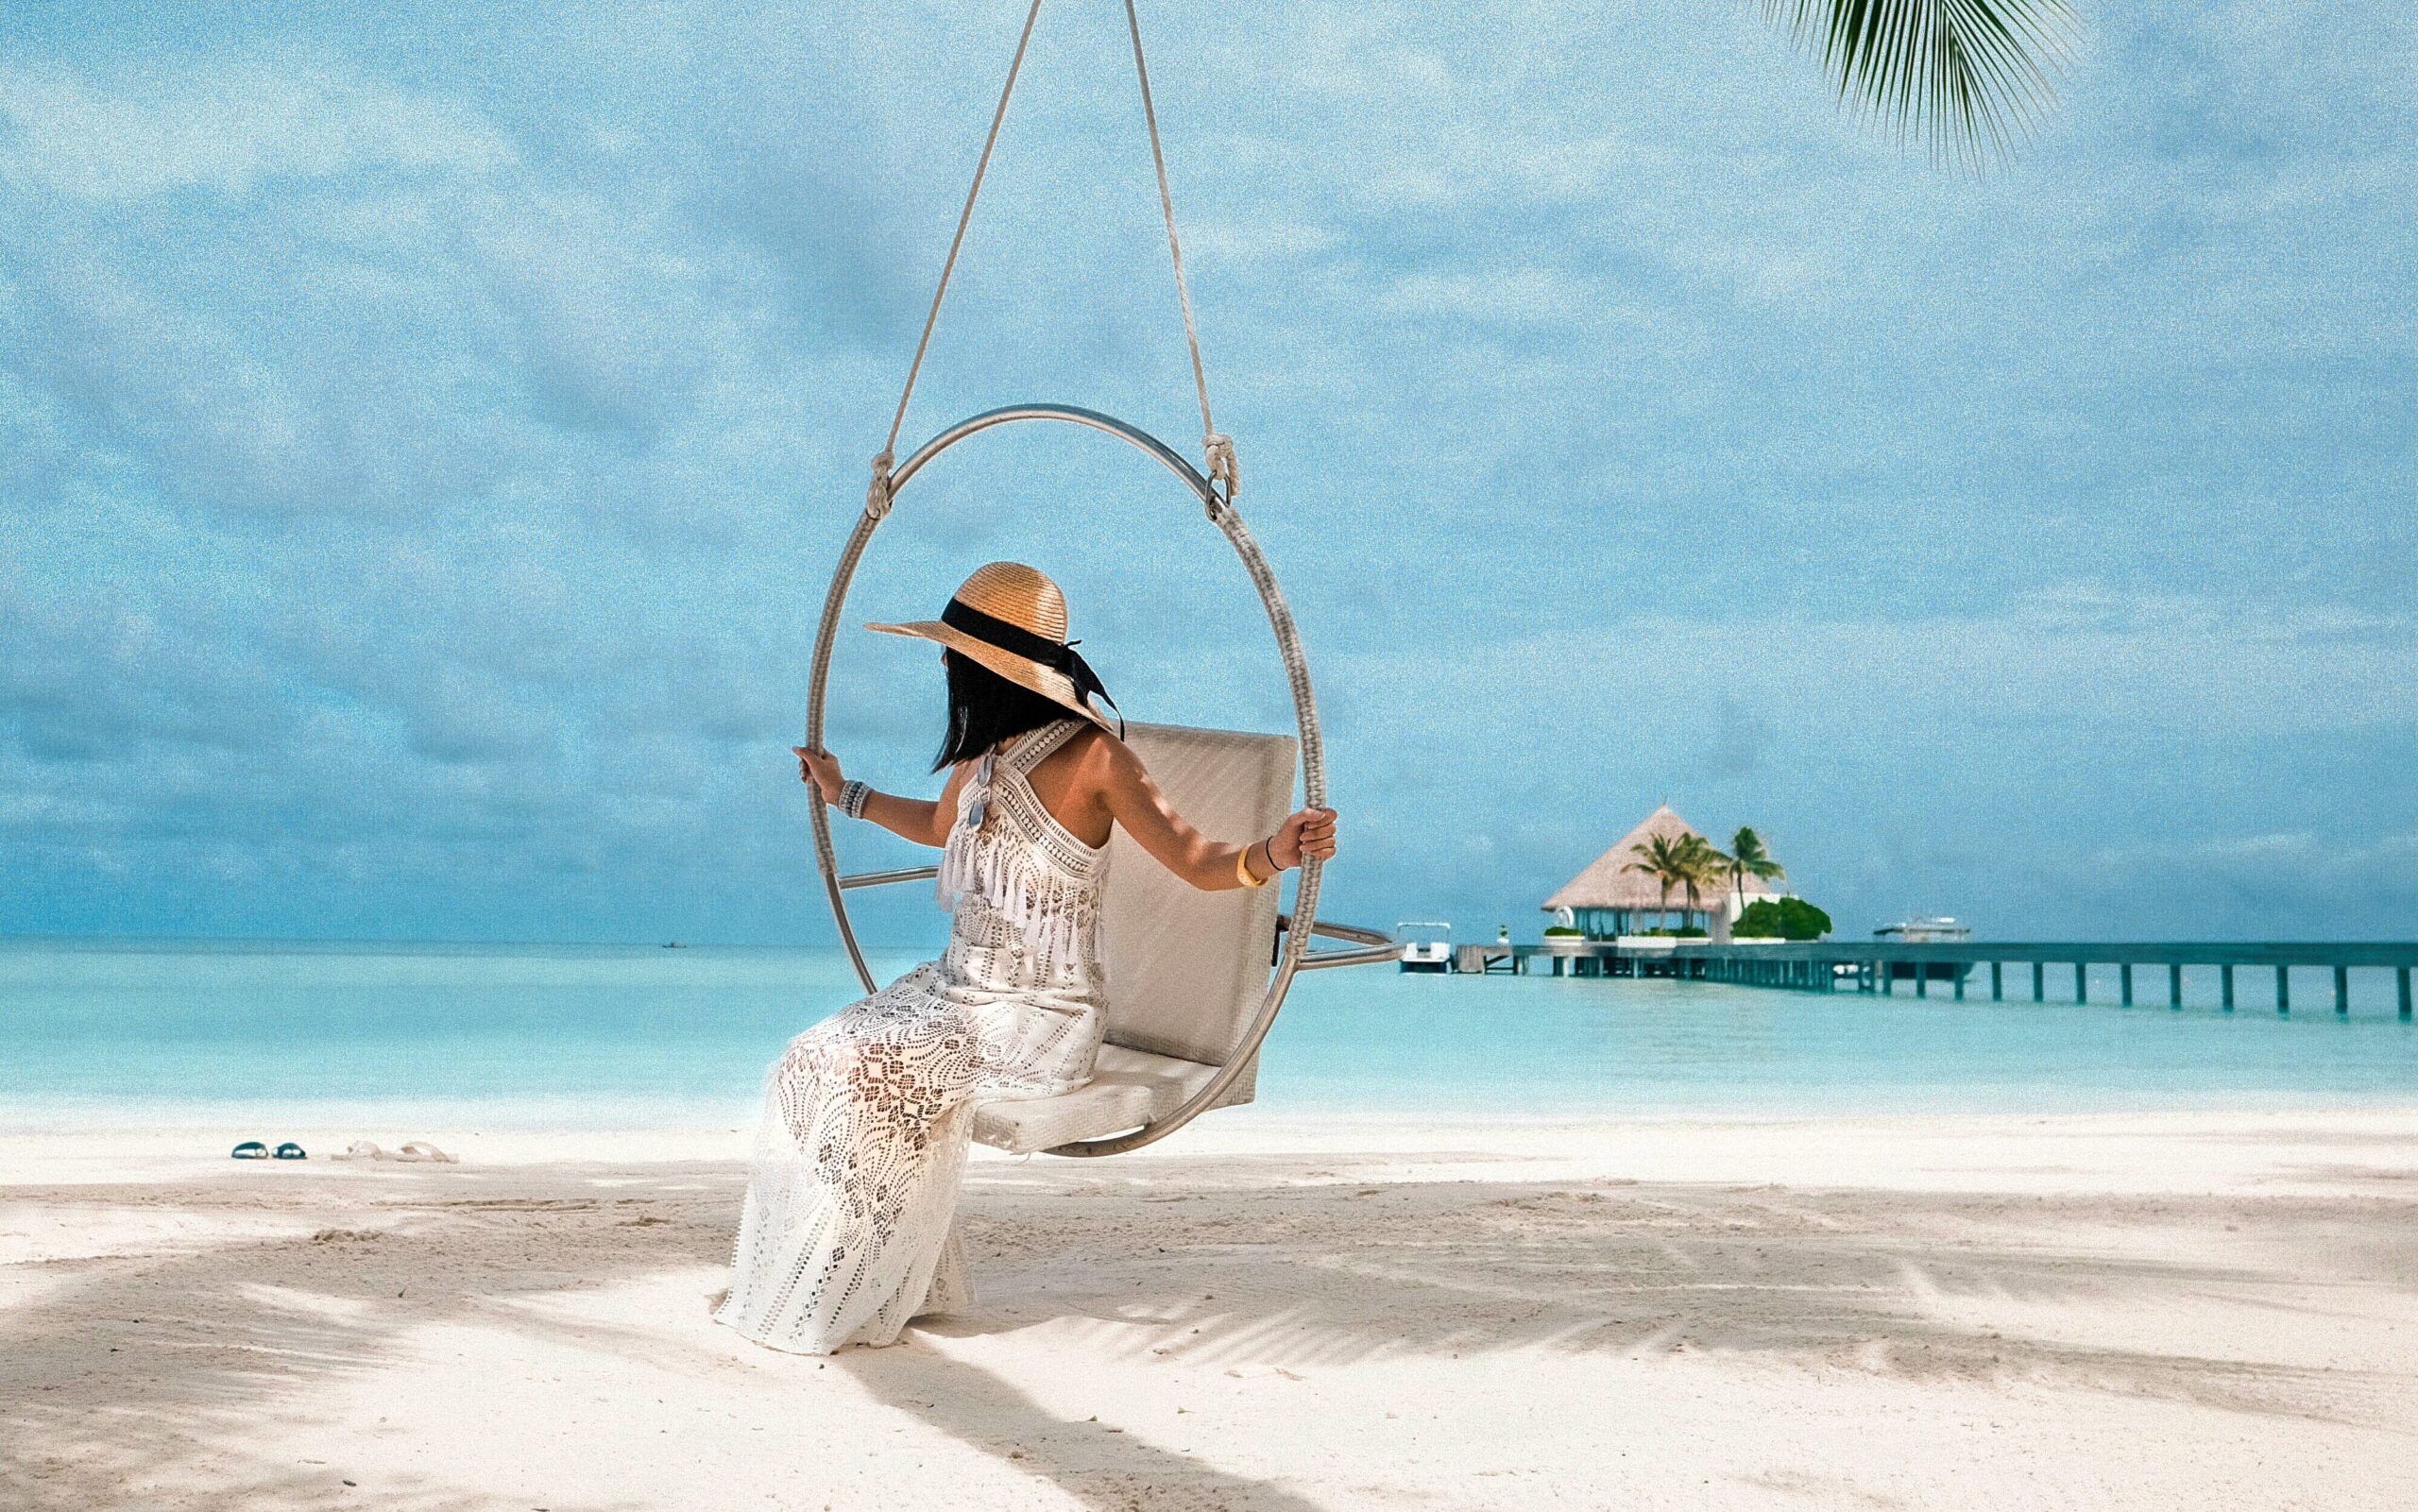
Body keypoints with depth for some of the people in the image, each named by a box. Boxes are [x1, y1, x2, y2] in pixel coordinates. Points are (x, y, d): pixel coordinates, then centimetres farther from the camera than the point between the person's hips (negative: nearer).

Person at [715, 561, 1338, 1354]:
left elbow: (1198, 861, -16)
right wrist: (845, 794, 36)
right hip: (960, 988, 8)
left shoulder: (1091, 754, -16)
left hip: (1041, 1015, -7)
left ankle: (860, 1295, -2)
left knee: (868, 1072, -21)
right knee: (813, 1064, -8)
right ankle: (806, 1281, 2)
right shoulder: (983, 751, 6)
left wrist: (1275, 851, -37)